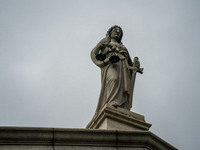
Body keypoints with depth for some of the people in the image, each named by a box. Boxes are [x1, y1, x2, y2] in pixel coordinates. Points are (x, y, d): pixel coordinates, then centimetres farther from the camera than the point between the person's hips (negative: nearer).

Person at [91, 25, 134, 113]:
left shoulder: (123, 47, 40)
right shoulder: (105, 41, 30)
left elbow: (130, 62, 32)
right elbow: (94, 52, 14)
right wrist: (100, 62, -7)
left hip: (123, 67, 4)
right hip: (109, 64, -4)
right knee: (114, 79, -37)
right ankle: (112, 106, -55)